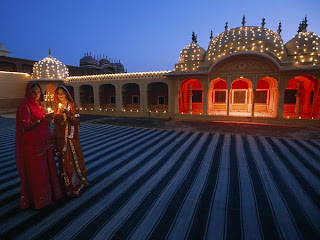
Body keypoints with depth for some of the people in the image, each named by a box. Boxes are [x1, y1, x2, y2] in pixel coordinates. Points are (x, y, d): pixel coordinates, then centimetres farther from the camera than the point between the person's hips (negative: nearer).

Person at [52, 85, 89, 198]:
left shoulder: (71, 105, -5)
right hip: (60, 136, 5)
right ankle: (67, 184, 25)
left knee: (72, 159, -1)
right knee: (63, 160, 11)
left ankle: (77, 184, 13)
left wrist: (67, 112, -25)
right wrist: (58, 113, -10)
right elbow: (55, 121, 9)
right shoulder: (57, 106, 10)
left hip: (70, 136, -5)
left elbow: (76, 120, -12)